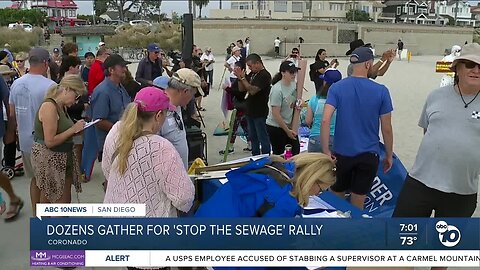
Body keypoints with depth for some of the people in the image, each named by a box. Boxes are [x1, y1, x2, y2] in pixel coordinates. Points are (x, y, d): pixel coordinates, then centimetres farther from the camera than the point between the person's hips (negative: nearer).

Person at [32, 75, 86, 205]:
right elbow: (50, 141, -22)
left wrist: (76, 129, 2)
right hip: (49, 159, -9)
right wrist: (73, 129, -16)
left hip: (62, 157, 9)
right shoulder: (49, 106, -18)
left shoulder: (62, 106, 9)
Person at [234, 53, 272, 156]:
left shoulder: (265, 75, -16)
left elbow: (252, 90, -26)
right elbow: (242, 89, 10)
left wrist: (243, 78, -21)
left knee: (262, 138, -1)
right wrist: (239, 77, -6)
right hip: (251, 111, 9)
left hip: (260, 113, -9)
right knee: (253, 137, 17)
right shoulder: (252, 74, 10)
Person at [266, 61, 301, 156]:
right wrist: (287, 131, -16)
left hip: (289, 125, 7)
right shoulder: (277, 90, -22)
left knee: (295, 152, 11)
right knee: (278, 154, 3)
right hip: (276, 127, -7)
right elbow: (276, 114, -21)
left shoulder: (294, 84, -1)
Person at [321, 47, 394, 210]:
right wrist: (389, 155, 10)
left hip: (341, 153, 1)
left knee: (336, 200, 20)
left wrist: (326, 151, -11)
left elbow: (325, 120, -17)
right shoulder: (381, 91, -7)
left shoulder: (337, 88, -6)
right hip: (369, 155, -1)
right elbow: (386, 129, -3)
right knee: (357, 205, 11)